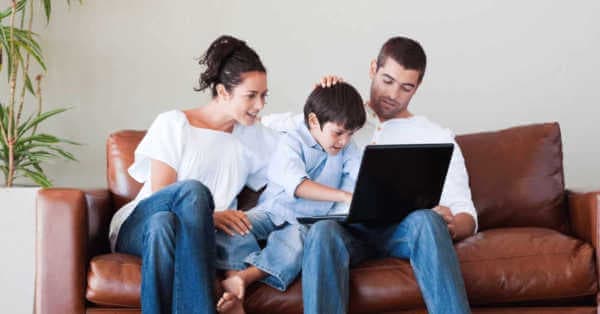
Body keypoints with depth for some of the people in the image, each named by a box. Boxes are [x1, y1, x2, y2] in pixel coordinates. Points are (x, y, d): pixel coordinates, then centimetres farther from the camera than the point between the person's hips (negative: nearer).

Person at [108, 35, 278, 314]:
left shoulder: (254, 138, 14)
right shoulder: (173, 124, -1)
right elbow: (160, 195, -8)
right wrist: (208, 215, -26)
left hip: (194, 238, 2)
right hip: (139, 226, -2)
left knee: (163, 224, -37)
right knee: (193, 190, -36)